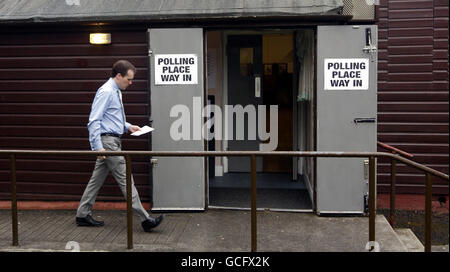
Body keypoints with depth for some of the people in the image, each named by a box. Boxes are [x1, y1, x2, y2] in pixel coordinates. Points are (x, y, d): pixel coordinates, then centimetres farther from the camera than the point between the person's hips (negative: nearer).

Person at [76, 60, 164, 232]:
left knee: (97, 178, 14)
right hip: (107, 141, -10)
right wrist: (98, 146, -24)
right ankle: (145, 219, -7)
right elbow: (94, 121, -19)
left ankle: (83, 215, 22)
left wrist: (128, 126, 14)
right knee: (125, 179, -9)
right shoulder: (106, 92, -14)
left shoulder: (116, 92, 16)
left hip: (113, 141, 10)